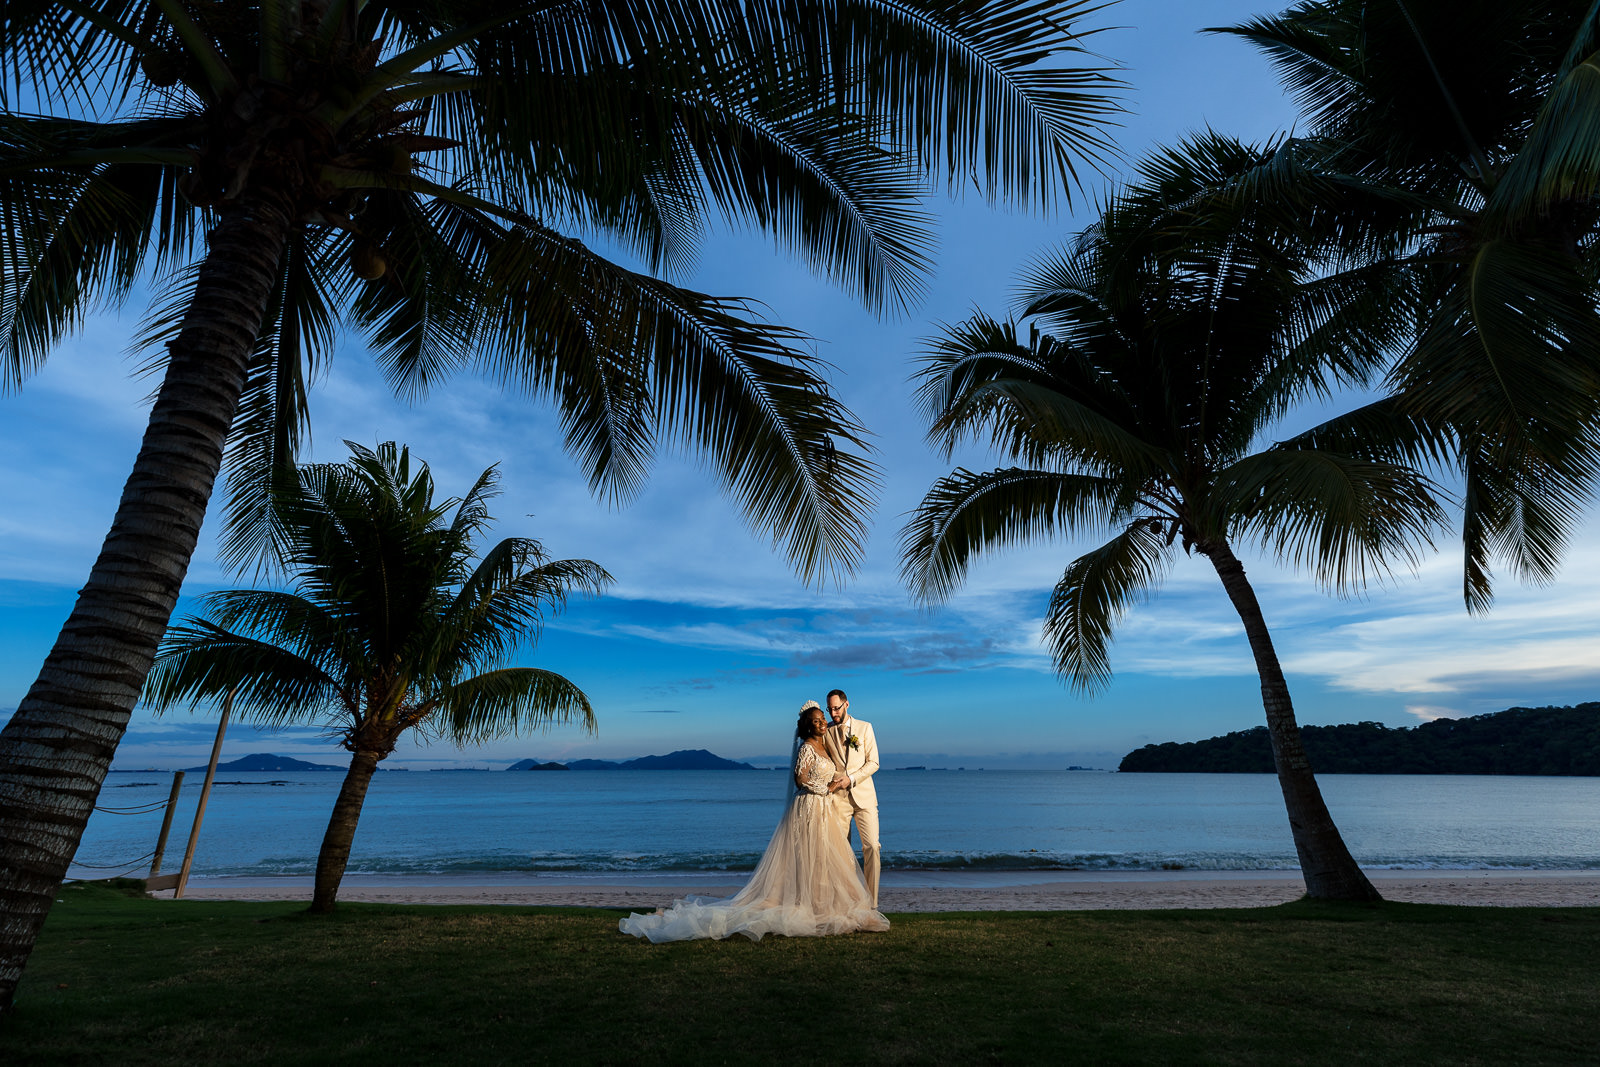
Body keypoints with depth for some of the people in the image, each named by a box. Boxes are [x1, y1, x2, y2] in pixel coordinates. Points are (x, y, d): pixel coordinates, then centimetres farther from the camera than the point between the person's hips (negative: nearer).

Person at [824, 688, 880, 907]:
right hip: (838, 798, 1)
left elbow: (873, 762, 0)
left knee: (871, 847, -6)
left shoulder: (865, 727, 4)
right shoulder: (826, 731, 7)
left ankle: (871, 901, 3)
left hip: (863, 796, -1)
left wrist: (851, 778, -11)